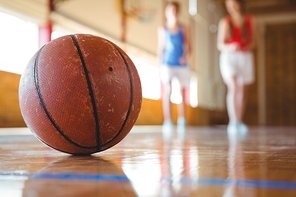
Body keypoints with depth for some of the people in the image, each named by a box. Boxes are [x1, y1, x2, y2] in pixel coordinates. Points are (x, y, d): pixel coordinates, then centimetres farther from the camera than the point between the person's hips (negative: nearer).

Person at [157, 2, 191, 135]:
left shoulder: (183, 29, 10)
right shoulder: (162, 29, 7)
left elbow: (188, 46, 11)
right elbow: (160, 48, 10)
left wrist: (186, 55, -8)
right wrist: (159, 62, 3)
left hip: (182, 64, 2)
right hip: (167, 64, -2)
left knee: (182, 92, 6)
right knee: (167, 90, -15)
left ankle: (181, 120, 20)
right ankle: (167, 121, -13)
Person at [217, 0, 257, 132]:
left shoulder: (250, 20, 8)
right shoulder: (225, 22, 6)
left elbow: (253, 42, 7)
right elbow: (220, 45, 2)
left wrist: (244, 48, -14)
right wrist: (229, 47, -20)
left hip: (245, 57, 2)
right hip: (228, 57, -2)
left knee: (242, 90, 4)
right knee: (233, 87, -20)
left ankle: (239, 122, 14)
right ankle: (233, 121, -26)